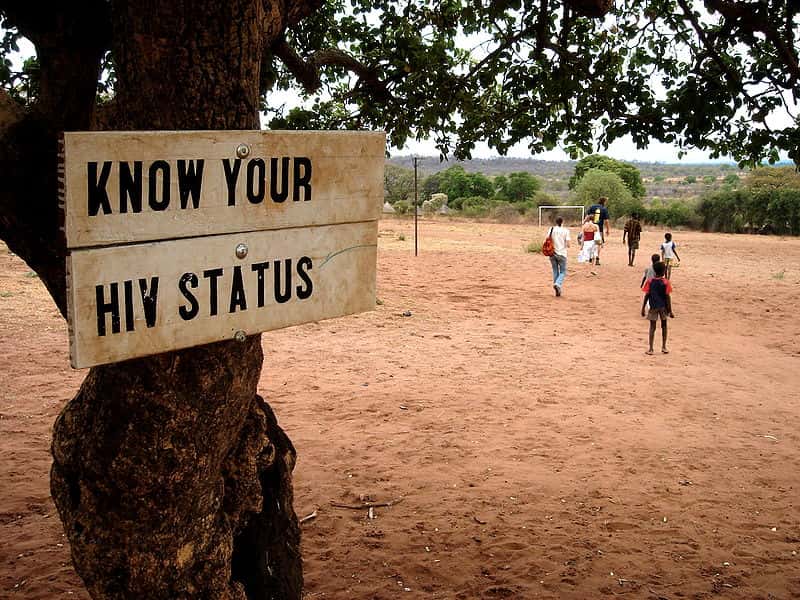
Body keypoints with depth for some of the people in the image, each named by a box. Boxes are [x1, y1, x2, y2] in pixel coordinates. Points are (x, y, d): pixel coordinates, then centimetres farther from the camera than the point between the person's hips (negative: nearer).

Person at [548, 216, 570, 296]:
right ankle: (558, 284, -18)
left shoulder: (552, 229, 1)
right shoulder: (565, 230, -6)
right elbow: (568, 244, -9)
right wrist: (567, 245, 13)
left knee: (555, 271, 13)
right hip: (562, 254, -3)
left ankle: (558, 291, 14)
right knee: (563, 272, 9)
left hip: (552, 254, 3)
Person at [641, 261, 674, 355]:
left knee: (652, 327, 4)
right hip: (663, 307, 0)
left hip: (653, 307, 0)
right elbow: (668, 297, -8)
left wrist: (643, 308, 1)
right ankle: (664, 347, 21)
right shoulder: (666, 282, -9)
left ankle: (651, 349, 1)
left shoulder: (650, 282, -6)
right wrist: (670, 311, -3)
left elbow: (647, 295, -6)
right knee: (664, 326, 16)